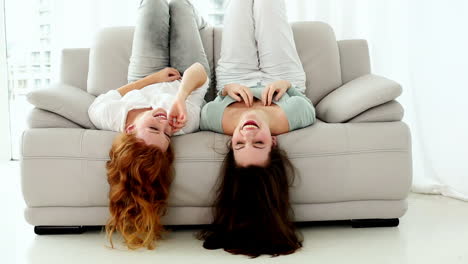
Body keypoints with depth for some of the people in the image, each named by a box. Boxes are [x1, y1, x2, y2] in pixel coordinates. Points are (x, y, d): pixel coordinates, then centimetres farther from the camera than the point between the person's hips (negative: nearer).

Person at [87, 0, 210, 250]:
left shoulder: (106, 117, -47)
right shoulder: (186, 121, -51)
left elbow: (103, 100, -22)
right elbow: (198, 71, -40)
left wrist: (153, 77, -21)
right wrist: (180, 97, -59)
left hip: (142, 85, 2)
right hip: (184, 85, -1)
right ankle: (193, 22, 61)